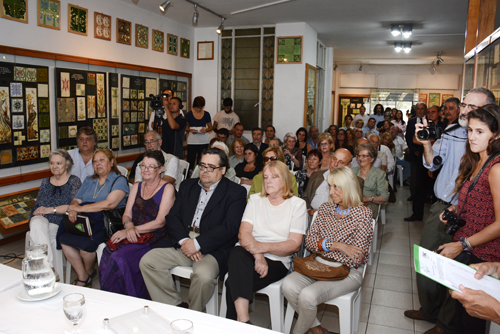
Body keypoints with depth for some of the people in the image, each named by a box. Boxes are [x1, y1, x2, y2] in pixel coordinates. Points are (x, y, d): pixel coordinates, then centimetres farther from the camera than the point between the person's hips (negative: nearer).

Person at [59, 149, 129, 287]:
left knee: (85, 242, -31)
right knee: (63, 238, -21)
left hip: (105, 223, -6)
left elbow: (109, 204, -14)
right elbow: (76, 200, 17)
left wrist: (81, 208, -11)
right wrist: (73, 209, -8)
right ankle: (82, 278, -6)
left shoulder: (119, 181, 1)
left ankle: (89, 272, 3)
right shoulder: (89, 181, 23)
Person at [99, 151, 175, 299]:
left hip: (155, 238, -5)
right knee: (108, 252, -24)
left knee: (120, 257, -29)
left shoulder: (167, 188, -3)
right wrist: (129, 226, -12)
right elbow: (126, 215, 11)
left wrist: (134, 229, -17)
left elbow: (160, 221, -11)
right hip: (134, 235, 5)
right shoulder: (137, 187, 16)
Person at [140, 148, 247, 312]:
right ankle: (175, 307, 2)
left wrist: (197, 243, -18)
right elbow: (172, 216, 9)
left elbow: (230, 227, -11)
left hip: (212, 249, -5)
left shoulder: (236, 192, -1)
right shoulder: (187, 186, 17)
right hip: (181, 243, 5)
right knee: (146, 261, -11)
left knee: (203, 275, -33)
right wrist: (183, 241, -10)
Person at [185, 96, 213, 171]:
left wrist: (206, 130, -9)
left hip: (204, 141, 1)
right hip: (192, 141, -1)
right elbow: (186, 128, 9)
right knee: (190, 161, -6)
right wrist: (190, 130, -13)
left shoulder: (206, 114, 5)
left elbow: (210, 127, 13)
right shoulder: (189, 114, 3)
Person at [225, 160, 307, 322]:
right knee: (236, 253, -36)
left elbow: (294, 244, -3)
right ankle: (243, 319, -38)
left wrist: (263, 247, -19)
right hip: (248, 254, 3)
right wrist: (258, 255, -18)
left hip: (276, 260, -2)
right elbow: (244, 232, 2)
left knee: (234, 284, -30)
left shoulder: (297, 204, 7)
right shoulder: (255, 199, 16)